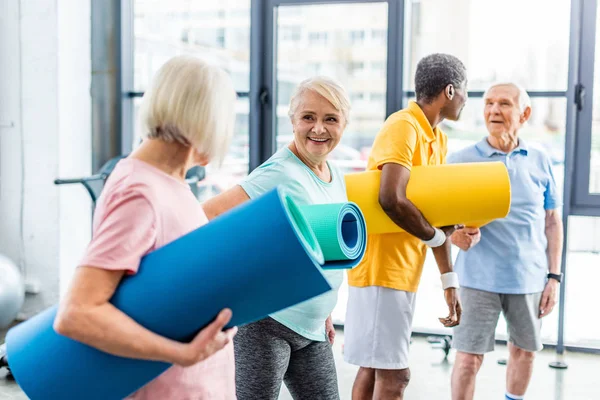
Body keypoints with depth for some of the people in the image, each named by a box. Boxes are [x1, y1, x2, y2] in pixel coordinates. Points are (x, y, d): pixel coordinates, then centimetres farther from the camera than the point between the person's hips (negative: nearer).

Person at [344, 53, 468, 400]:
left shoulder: (438, 138, 12)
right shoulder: (403, 126, -16)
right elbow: (391, 199, -30)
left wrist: (450, 281, 11)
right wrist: (434, 236, -13)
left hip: (405, 270, 9)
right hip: (382, 267, -9)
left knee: (373, 368, 15)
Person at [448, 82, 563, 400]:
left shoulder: (539, 161, 4)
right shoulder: (460, 161, -4)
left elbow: (552, 222, 8)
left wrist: (554, 276, 4)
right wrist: (454, 232, -26)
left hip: (529, 278, 3)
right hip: (479, 278, -3)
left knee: (525, 351, 17)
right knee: (469, 357, 0)